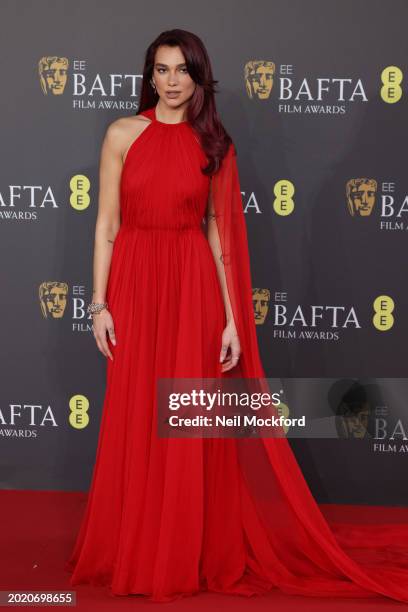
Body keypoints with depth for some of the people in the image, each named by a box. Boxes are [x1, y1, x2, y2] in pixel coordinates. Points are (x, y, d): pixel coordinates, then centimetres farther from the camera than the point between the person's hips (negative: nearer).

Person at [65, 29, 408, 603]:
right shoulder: (123, 134, 3)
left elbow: (221, 235, 1)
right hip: (134, 285, 0)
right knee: (134, 426, 6)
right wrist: (99, 304, -4)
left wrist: (233, 320, -4)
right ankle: (133, 554, 23)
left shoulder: (214, 144, 4)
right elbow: (106, 225, 2)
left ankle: (191, 555, 20)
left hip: (194, 288, 0)